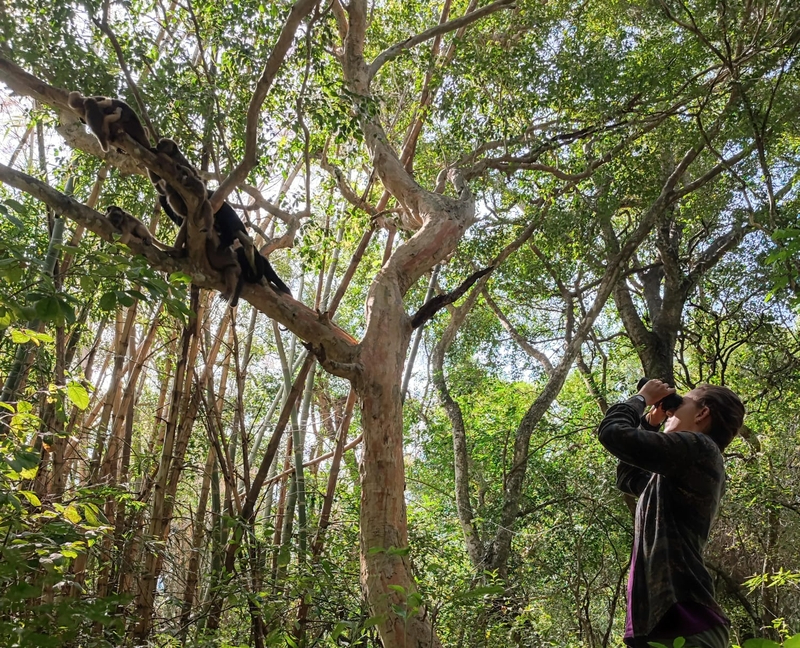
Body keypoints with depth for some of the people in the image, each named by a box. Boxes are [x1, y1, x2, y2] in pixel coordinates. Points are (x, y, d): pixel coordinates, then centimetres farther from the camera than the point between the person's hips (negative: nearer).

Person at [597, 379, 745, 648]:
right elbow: (627, 479, 36)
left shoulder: (699, 447, -7)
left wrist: (642, 398, 6)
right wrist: (649, 425, 28)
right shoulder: (679, 476, 22)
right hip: (664, 617, 10)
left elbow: (612, 433, -14)